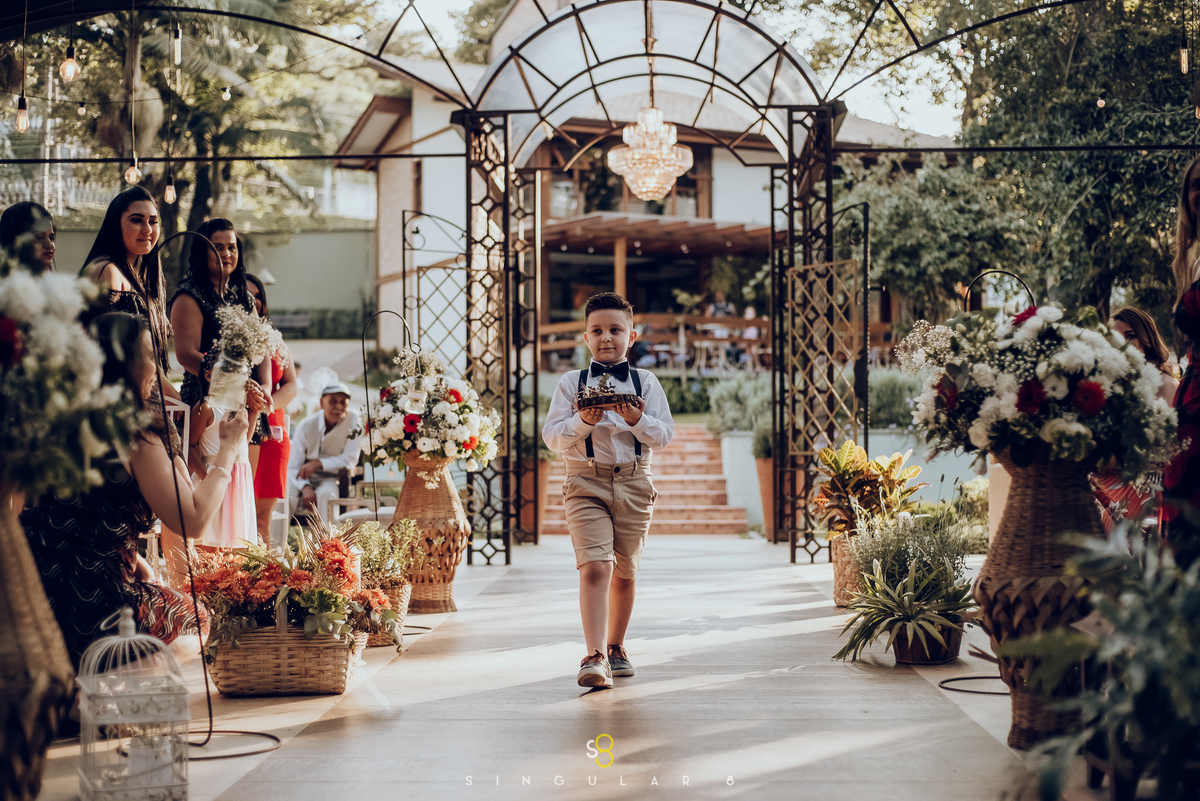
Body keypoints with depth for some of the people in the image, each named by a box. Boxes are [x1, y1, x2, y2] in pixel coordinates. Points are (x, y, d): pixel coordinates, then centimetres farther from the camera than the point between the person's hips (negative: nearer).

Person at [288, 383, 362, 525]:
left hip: (331, 478, -1)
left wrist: (318, 464, -23)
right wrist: (305, 487, -31)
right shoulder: (306, 425, -11)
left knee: (325, 493, -35)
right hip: (304, 478, 1)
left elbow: (350, 460, -13)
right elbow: (293, 466, -11)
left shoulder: (353, 419, -12)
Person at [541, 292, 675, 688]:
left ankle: (616, 647, 29)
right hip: (586, 481, -2)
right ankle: (595, 658, -21)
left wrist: (636, 420, -18)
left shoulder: (646, 382, 8)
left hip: (634, 481, 2)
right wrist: (584, 422, -18)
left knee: (625, 572, 11)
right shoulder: (571, 383, 6)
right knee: (594, 567, -16)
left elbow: (664, 435, 1)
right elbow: (552, 436, -1)